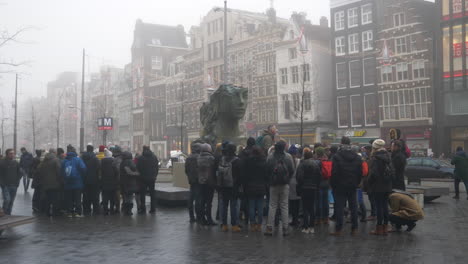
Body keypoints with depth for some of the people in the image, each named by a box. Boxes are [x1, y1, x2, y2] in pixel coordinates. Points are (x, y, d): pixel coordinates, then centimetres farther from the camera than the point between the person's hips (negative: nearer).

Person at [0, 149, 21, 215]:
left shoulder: (16, 163, 6)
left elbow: (19, 173, 14)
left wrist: (17, 182, 3)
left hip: (14, 185, 4)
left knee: (11, 201, 7)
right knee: (7, 200, -14)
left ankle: (8, 214, 20)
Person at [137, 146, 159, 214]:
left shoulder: (140, 158, -8)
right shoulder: (154, 157, 5)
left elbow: (138, 168, -6)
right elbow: (157, 168, 9)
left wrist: (140, 175, 7)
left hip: (143, 178, -3)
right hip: (152, 178, 3)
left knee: (142, 194, 3)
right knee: (152, 193, 9)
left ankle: (143, 209, 1)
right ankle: (153, 209, 9)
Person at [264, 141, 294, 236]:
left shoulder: (270, 157, -6)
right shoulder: (288, 157, -6)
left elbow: (267, 170, -2)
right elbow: (292, 170, -3)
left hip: (273, 185, 0)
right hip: (285, 185, 0)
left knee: (272, 205, 6)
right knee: (284, 206, 6)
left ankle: (269, 227, 3)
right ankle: (285, 228, 6)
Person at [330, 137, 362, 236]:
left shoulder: (337, 156, -11)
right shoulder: (357, 157, 5)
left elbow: (334, 173, -12)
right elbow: (360, 173, 6)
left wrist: (333, 185, -3)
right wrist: (356, 183, 14)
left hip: (340, 186, -4)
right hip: (352, 186, 4)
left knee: (339, 207, -1)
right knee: (353, 207, 10)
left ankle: (339, 229, -1)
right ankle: (354, 228, 13)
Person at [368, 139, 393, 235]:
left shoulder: (375, 158, -13)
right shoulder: (388, 157, 10)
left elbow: (373, 173, -18)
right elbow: (392, 172, 11)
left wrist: (368, 181, -3)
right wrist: (389, 180, 18)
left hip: (378, 187, -7)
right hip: (387, 186, 7)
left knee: (379, 206, -3)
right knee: (385, 206, 11)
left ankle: (379, 228, 1)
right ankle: (385, 227, 17)